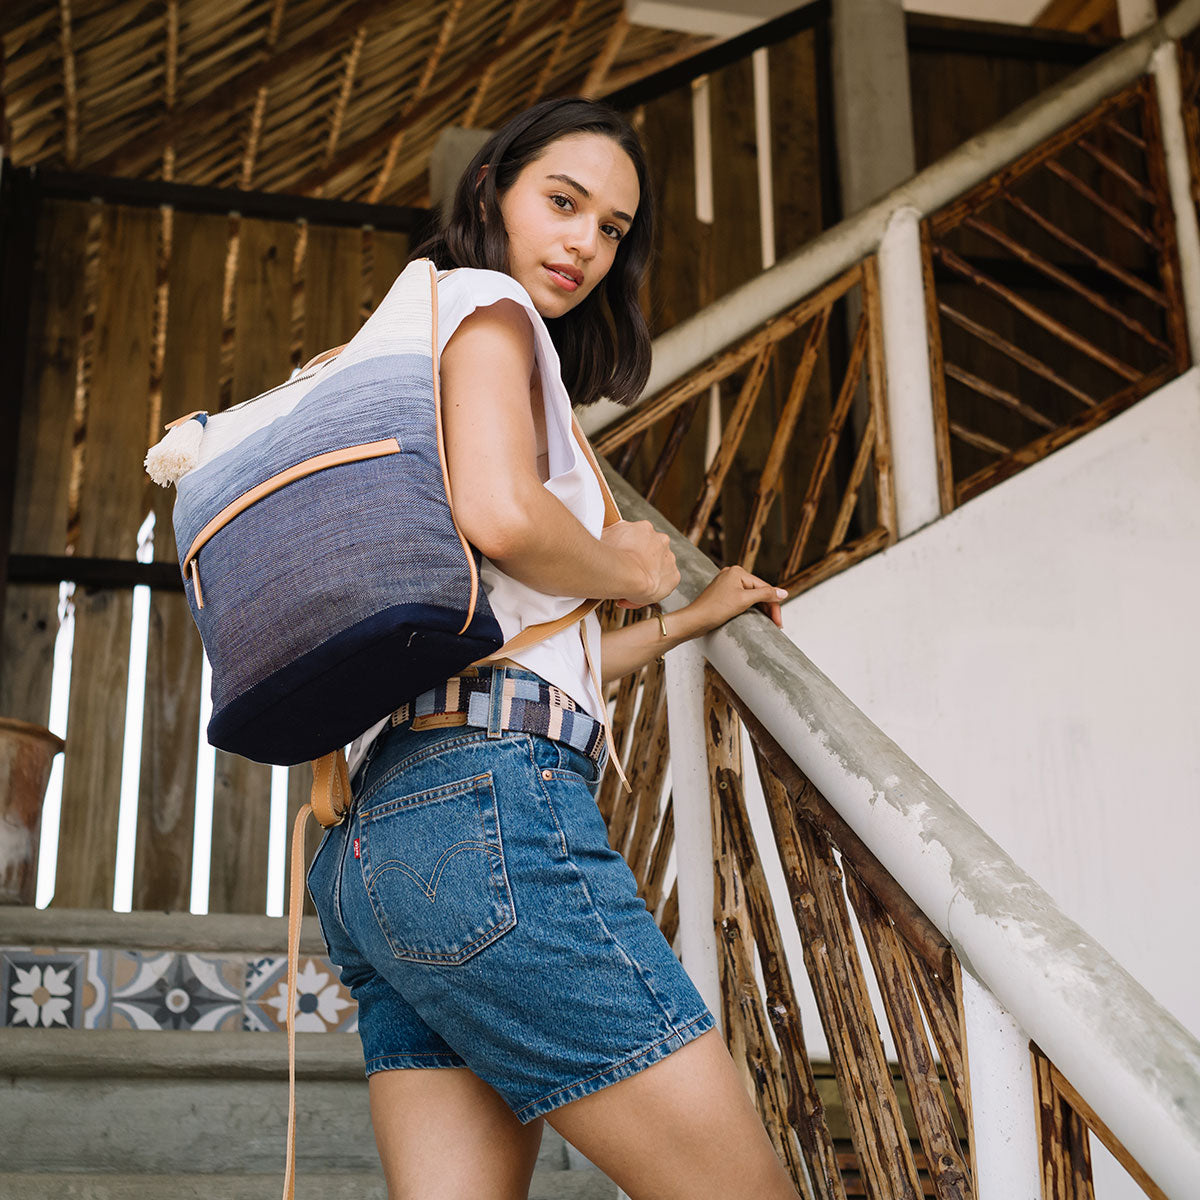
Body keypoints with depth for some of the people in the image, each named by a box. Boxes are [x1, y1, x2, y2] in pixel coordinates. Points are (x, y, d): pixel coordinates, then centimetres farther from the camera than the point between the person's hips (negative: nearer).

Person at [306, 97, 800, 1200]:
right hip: (486, 803, -10)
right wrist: (629, 568, 4)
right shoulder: (482, 302, 6)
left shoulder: (397, 371, 33)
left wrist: (684, 623, 38)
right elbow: (501, 513, -16)